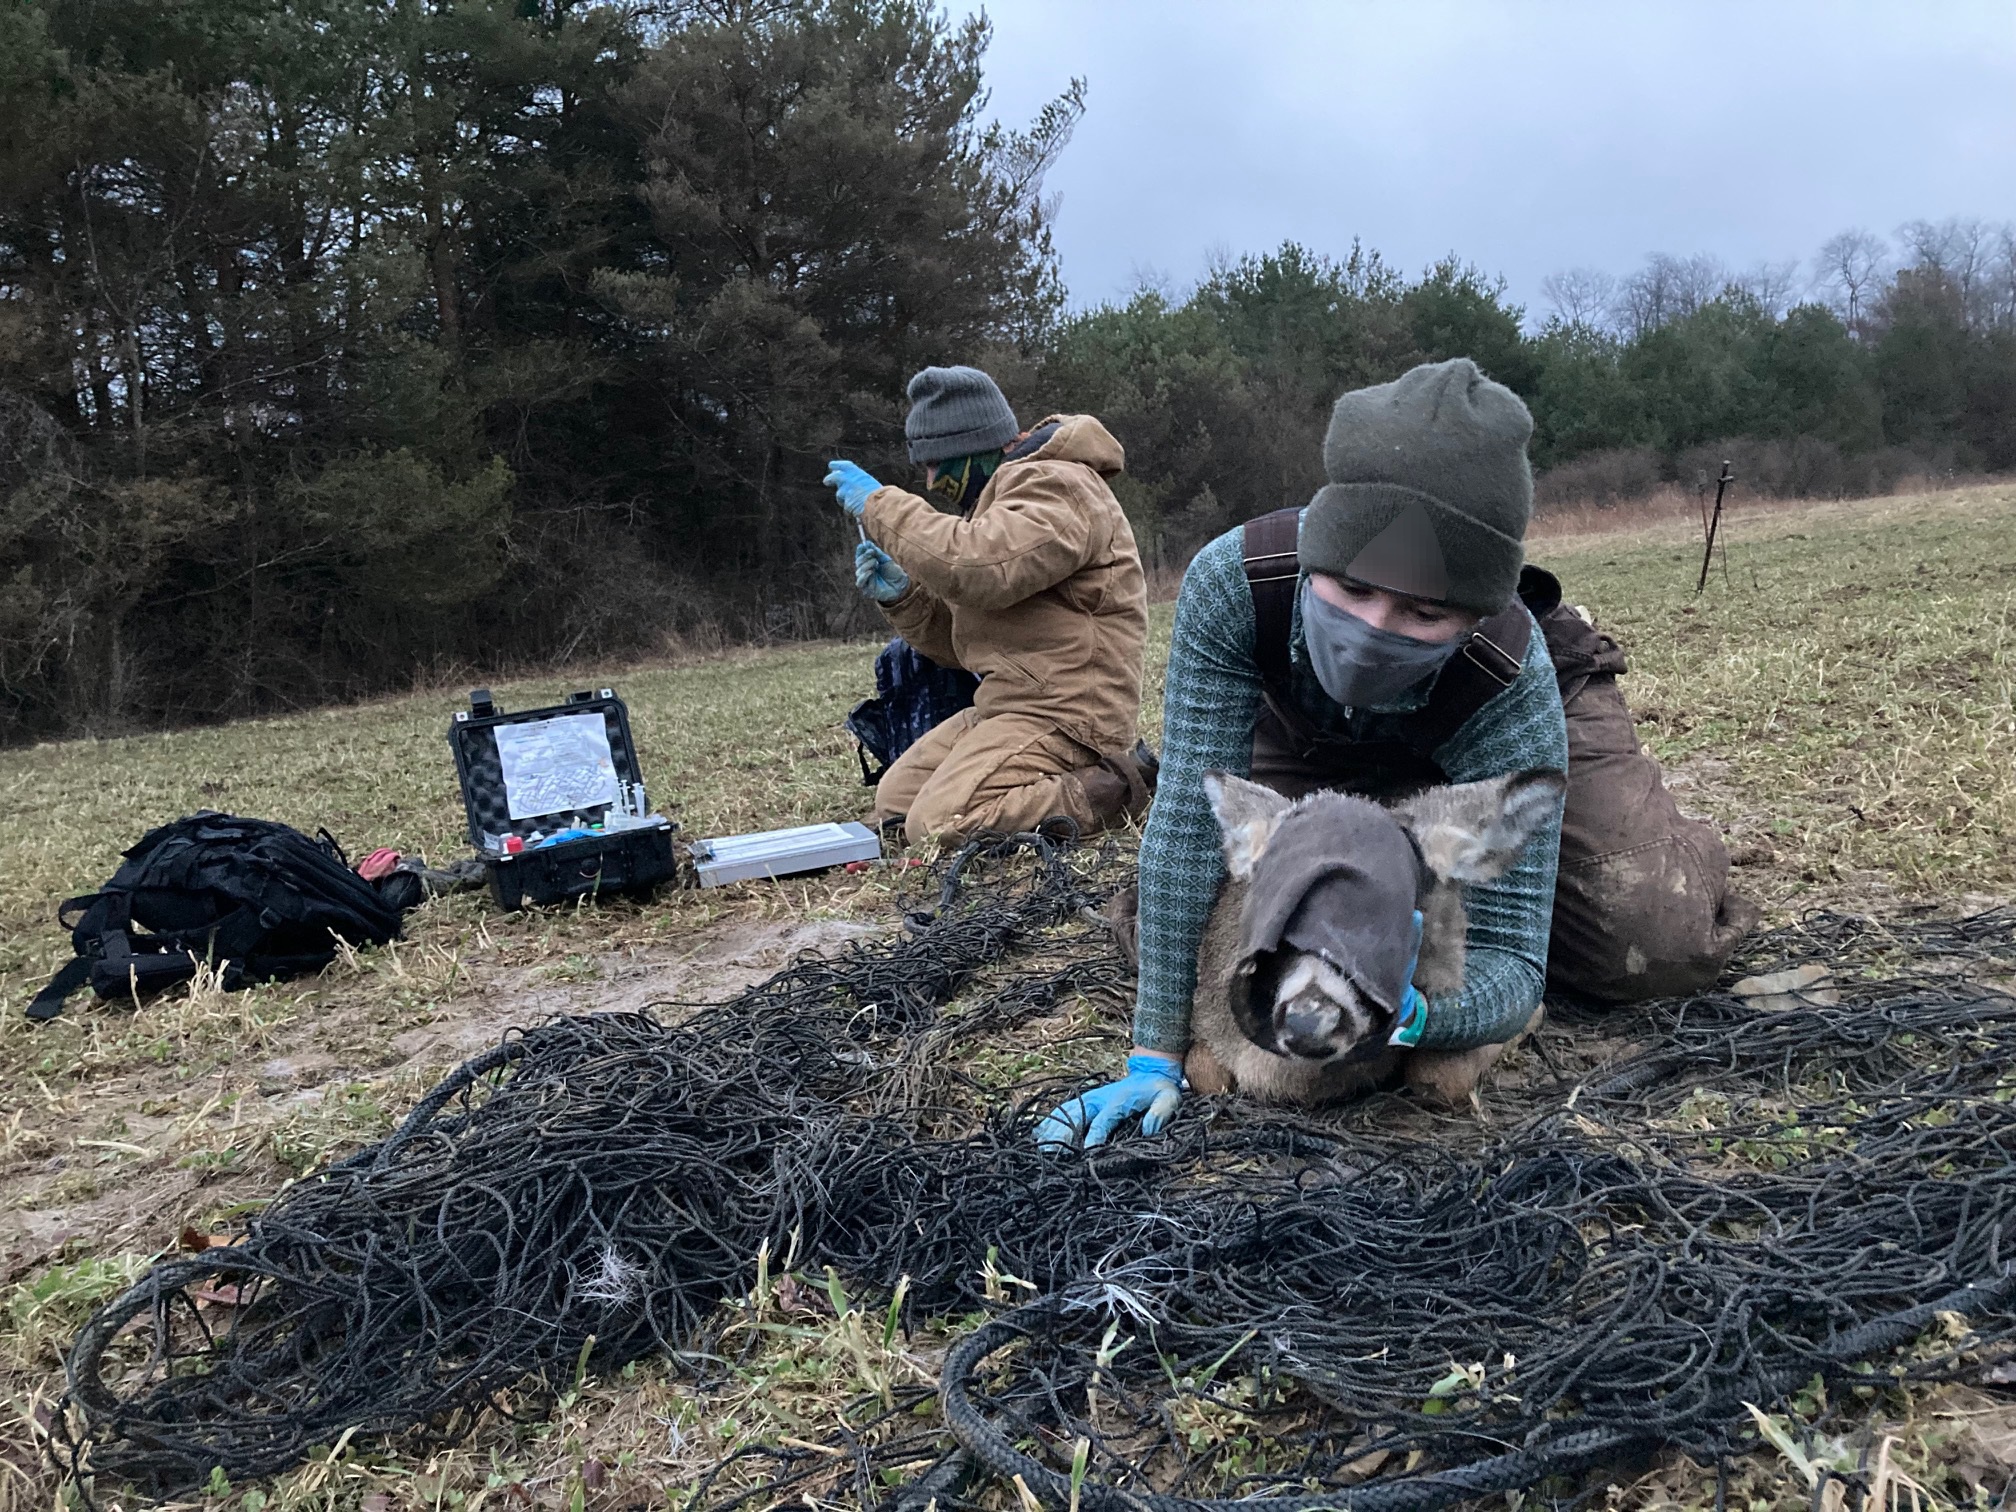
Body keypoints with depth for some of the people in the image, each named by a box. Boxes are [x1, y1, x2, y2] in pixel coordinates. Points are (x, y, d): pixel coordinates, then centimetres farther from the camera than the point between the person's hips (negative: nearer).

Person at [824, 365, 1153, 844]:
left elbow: (976, 566, -31)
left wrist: (881, 504, -19)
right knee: (894, 799, 9)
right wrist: (901, 596, 2)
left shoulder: (1059, 487, -12)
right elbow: (963, 643, 20)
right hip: (1006, 707, 11)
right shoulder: (999, 494, 21)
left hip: (1062, 712, -11)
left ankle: (1111, 790, -8)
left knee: (938, 826, -22)